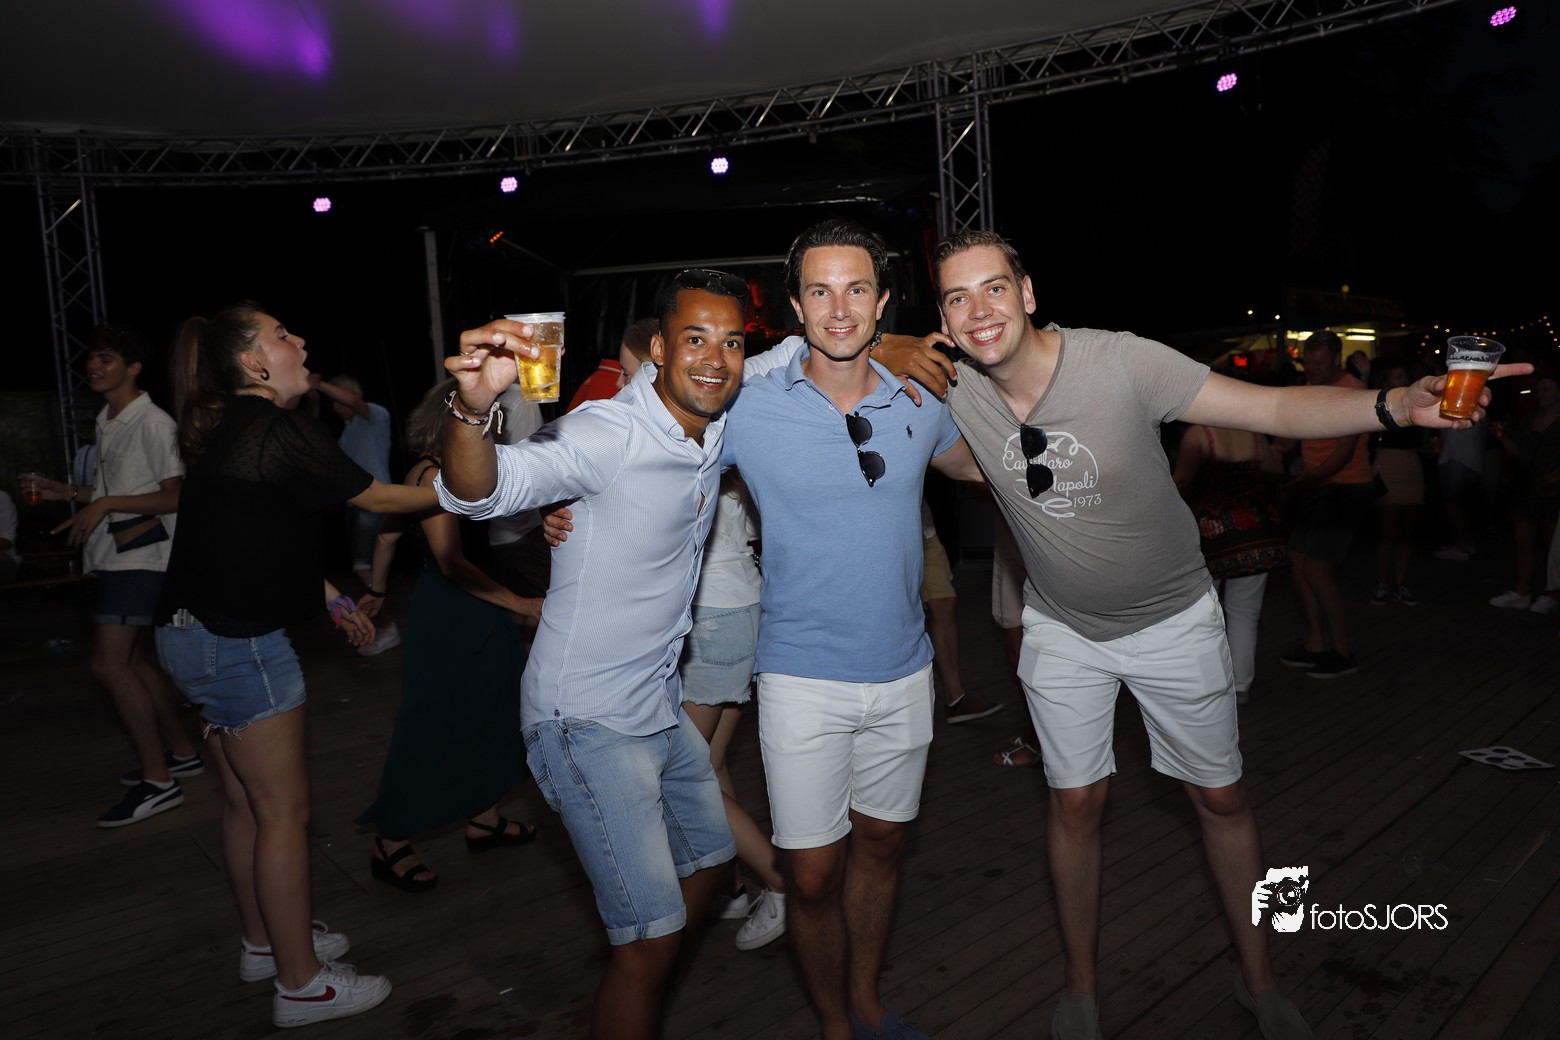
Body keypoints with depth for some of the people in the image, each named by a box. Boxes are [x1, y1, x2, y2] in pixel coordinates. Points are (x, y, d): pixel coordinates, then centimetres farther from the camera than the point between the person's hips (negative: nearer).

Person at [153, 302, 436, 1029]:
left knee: (245, 801, 20)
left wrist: (330, 598, 23)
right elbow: (377, 498, -9)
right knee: (284, 810, 0)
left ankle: (264, 942, 35)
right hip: (239, 643, -10)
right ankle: (301, 984, 12)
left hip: (195, 634, 10)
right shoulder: (281, 430, -16)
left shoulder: (227, 431, 13)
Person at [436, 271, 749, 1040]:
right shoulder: (609, 433, -23)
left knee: (707, 864, 24)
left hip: (661, 705, 9)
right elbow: (480, 491, -39)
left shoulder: (720, 428, 1)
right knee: (654, 940, -6)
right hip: (590, 720, -9)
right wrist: (473, 407, -58)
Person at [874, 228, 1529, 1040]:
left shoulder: (1121, 362, -27)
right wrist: (898, 350, -22)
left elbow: (1274, 408, -25)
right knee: (1075, 804, 11)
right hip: (1063, 629, 2)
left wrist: (1394, 405, -41)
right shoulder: (956, 389, -17)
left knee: (1221, 797, 13)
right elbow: (872, 348, 1)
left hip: (1173, 617, -1)